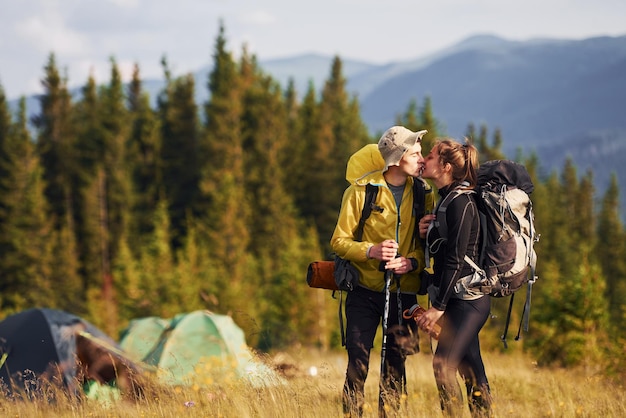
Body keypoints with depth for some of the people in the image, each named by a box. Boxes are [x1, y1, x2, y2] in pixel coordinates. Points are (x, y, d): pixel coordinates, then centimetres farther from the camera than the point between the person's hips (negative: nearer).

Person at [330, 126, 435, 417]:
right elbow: (339, 241, -3)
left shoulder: (423, 194, 4)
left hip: (404, 292, 3)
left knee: (395, 368, 5)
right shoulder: (360, 190, -5)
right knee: (357, 366, -5)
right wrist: (370, 251, -22)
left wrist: (412, 262, -15)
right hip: (365, 291, -3)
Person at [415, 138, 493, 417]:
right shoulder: (448, 199, 15)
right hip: (465, 300, 10)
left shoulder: (461, 202, -15)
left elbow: (455, 259, -19)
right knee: (471, 371, 10)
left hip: (466, 298, -10)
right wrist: (426, 233, 2)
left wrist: (438, 307, -19)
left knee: (444, 364, -15)